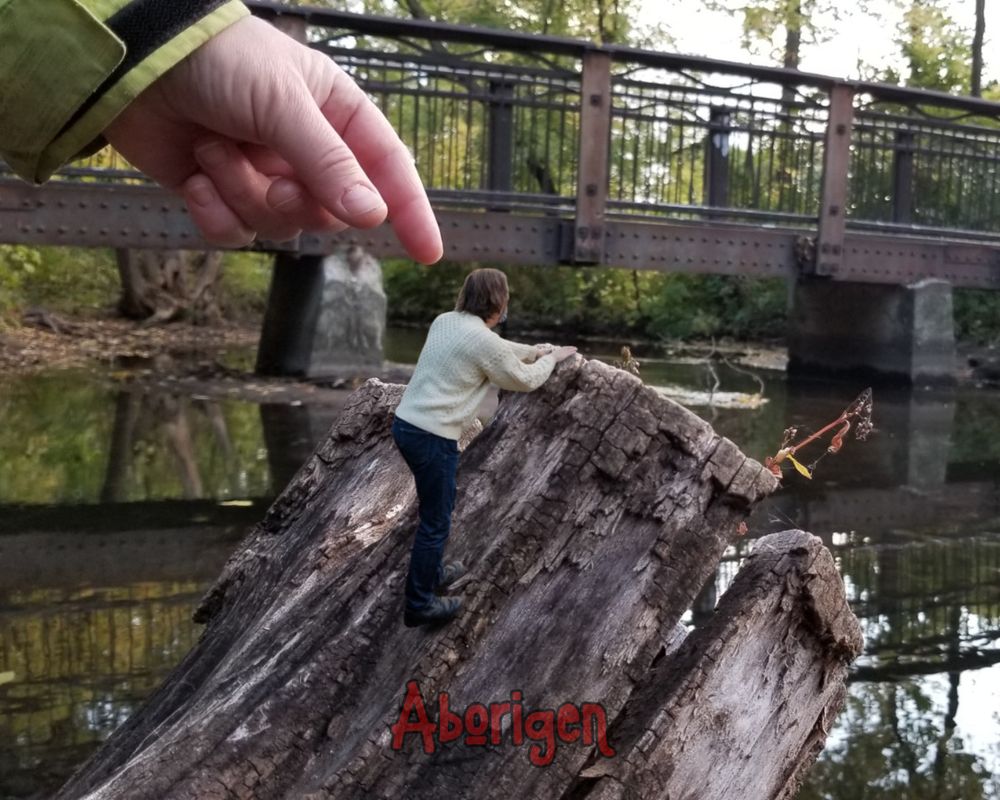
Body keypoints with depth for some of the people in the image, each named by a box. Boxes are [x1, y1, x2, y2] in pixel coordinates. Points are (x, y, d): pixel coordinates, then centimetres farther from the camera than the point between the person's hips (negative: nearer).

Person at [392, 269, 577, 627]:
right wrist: (551, 358, 18)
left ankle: (432, 572, 42)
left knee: (439, 504, 26)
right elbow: (525, 380, 1)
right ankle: (419, 605, 14)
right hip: (432, 437, -9)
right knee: (435, 520, 4)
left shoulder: (445, 321, 9)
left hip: (406, 423, 9)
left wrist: (534, 350, 34)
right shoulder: (483, 340, -16)